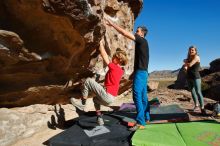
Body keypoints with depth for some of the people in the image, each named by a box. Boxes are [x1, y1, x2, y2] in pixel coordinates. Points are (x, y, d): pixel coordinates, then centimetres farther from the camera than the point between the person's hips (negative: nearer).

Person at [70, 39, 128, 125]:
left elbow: (104, 55, -6)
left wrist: (101, 43, 5)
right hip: (111, 99, 9)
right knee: (96, 99, 36)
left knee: (88, 81, -6)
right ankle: (100, 119, 28)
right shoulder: (121, 71, 11)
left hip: (107, 95, -9)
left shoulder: (113, 67, -12)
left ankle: (82, 103, 4)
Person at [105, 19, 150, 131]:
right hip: (142, 72, 10)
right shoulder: (141, 43, 22)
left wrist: (112, 24, -7)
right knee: (143, 96, 12)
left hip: (141, 72, -10)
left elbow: (125, 33, -12)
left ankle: (140, 123, -12)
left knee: (137, 96, -14)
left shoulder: (142, 41, -6)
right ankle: (146, 118, 20)